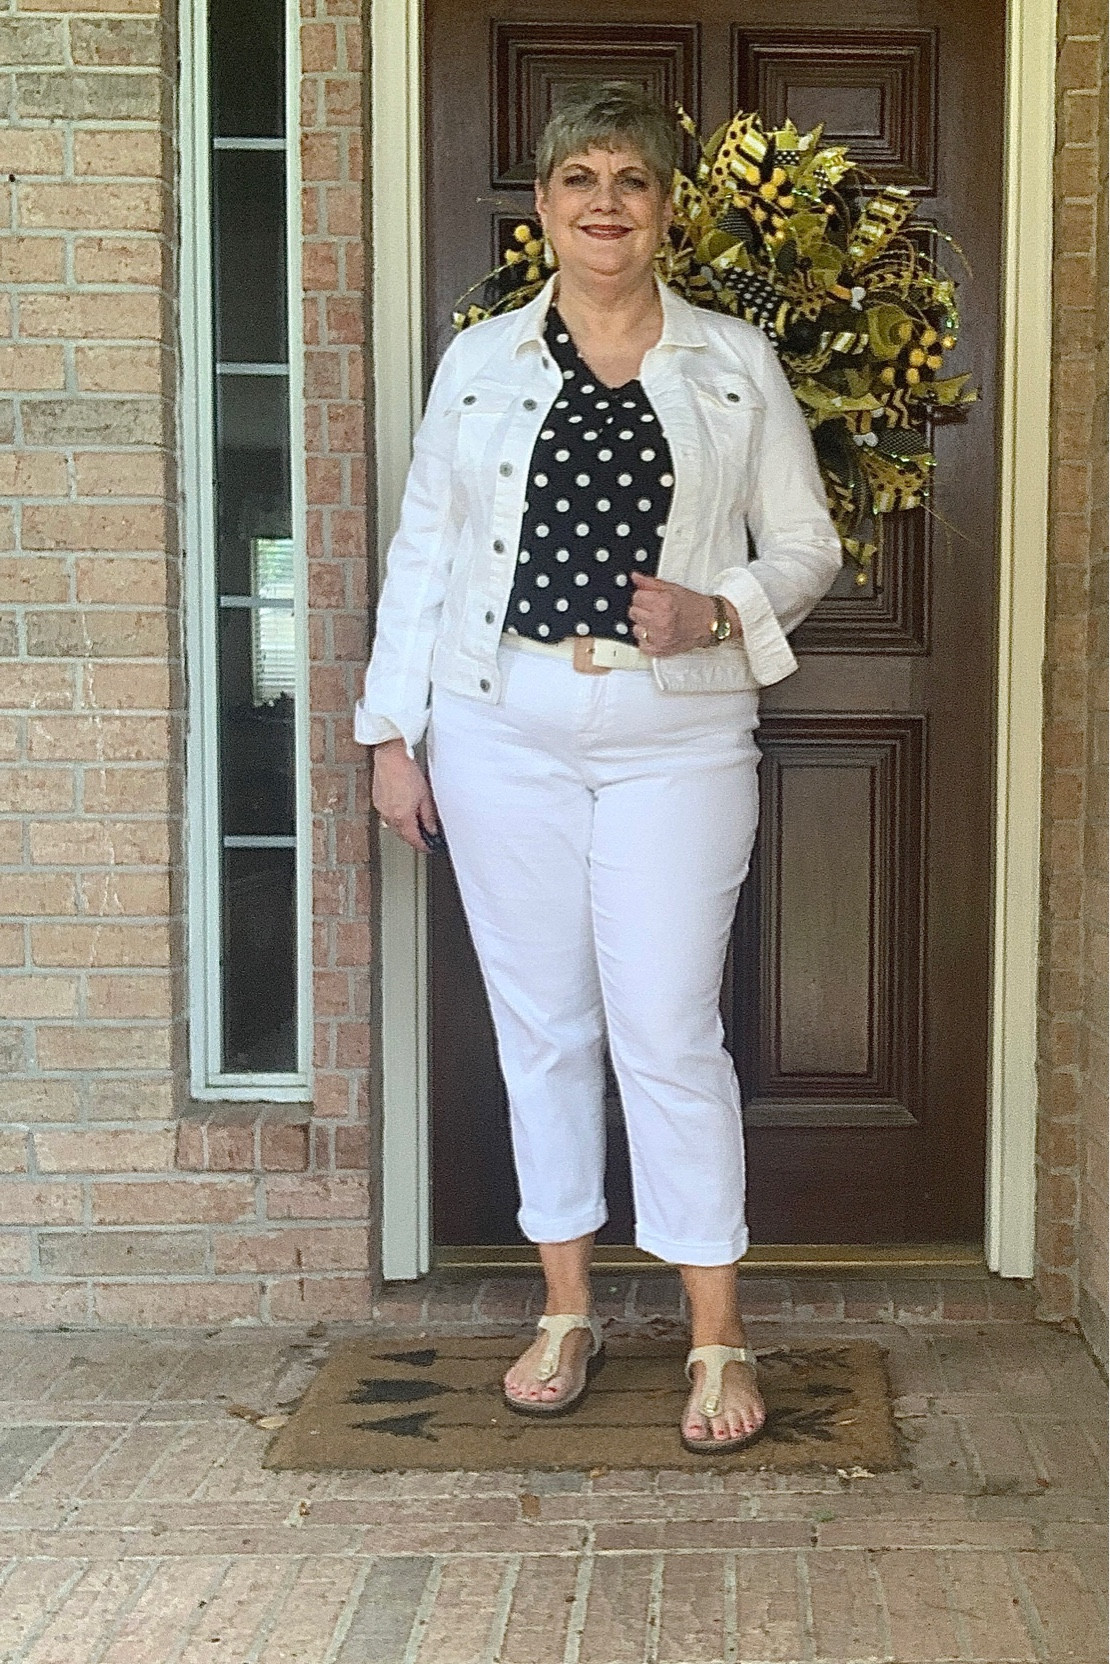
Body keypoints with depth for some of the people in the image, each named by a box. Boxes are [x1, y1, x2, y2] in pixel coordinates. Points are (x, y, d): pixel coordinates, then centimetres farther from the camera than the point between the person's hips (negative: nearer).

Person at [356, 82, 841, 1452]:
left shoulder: (737, 364, 6)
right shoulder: (477, 364, 8)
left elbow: (806, 548, 8)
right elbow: (422, 552, 8)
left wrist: (718, 611, -13)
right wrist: (392, 732, 3)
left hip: (677, 737, -1)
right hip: (503, 734, 2)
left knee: (669, 1030, -4)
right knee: (541, 1025, 8)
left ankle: (718, 1342, 9)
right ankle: (566, 1312, 23)